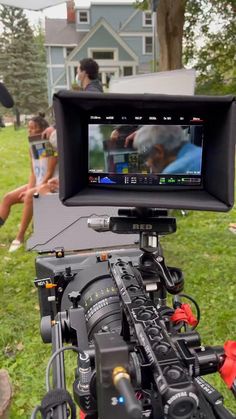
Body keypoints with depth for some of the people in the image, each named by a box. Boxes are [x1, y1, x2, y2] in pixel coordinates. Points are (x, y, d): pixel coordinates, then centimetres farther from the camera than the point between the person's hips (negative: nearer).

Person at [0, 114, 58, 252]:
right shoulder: (33, 146, 8)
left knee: (29, 197, -34)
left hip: (51, 183, -8)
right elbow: (33, 171, 8)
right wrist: (30, 188, -9)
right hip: (37, 184, 8)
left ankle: (20, 237, -28)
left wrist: (32, 191, -19)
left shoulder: (51, 145, -15)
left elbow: (50, 172, -18)